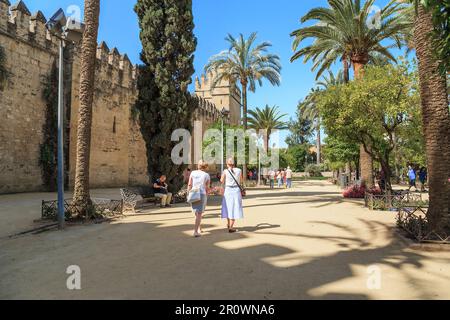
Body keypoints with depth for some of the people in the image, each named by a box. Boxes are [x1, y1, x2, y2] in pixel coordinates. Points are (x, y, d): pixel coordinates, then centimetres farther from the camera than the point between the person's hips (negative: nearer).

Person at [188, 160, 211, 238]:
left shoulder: (193, 173, 4)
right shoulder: (206, 175, -1)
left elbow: (189, 185, 1)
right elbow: (207, 188, 1)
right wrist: (206, 196, 17)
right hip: (202, 194, -3)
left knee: (196, 213, 19)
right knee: (199, 214, 0)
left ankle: (199, 229, 31)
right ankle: (195, 231, -8)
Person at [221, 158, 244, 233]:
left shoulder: (225, 171, -7)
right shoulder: (239, 170, -2)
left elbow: (222, 181, 1)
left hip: (228, 190, 0)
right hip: (236, 190, 0)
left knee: (228, 207, 16)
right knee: (234, 208, 5)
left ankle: (228, 224, 33)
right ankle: (231, 227, 1)